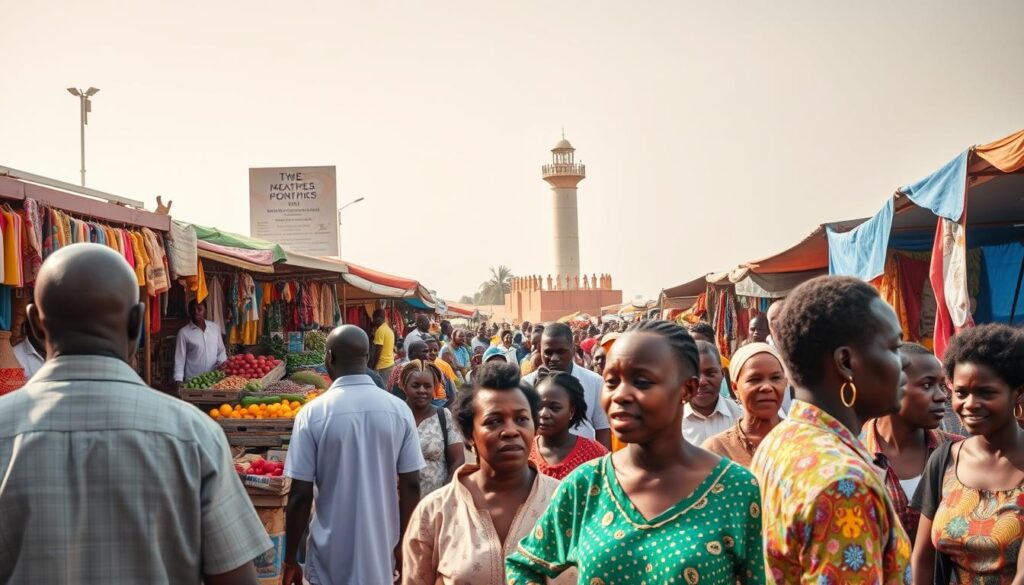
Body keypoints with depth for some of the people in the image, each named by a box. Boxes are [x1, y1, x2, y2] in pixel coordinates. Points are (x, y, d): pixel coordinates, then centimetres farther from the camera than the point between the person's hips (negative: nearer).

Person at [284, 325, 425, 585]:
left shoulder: (313, 413, -12)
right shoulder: (399, 410, -6)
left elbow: (300, 495, -11)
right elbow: (411, 486, -2)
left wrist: (290, 559, 0)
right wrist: (403, 544, 10)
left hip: (331, 557, -2)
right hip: (381, 553, 2)